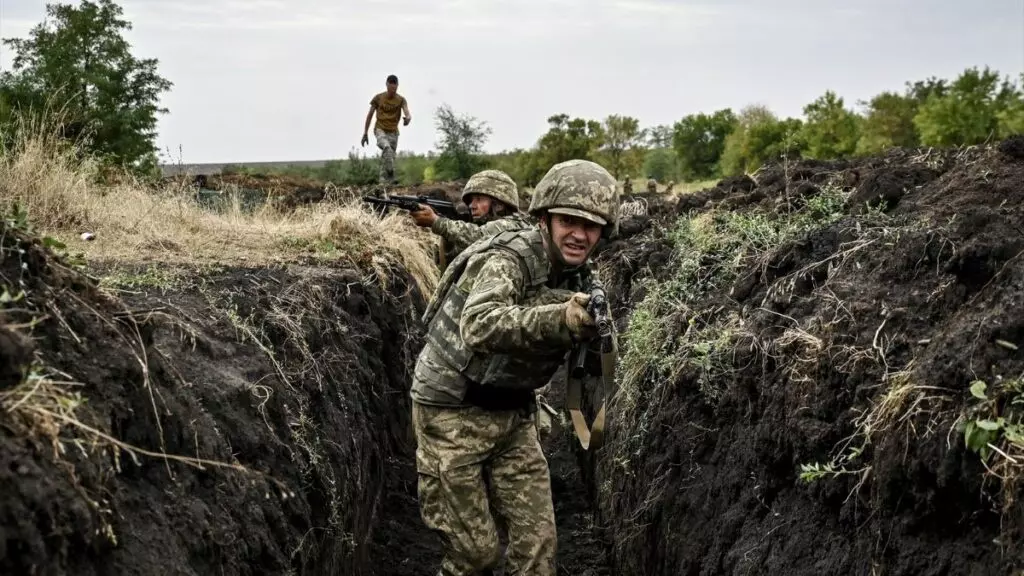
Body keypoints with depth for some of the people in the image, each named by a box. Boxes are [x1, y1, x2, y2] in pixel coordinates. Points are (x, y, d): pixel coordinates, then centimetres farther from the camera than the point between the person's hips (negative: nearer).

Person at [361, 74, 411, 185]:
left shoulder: (401, 100, -4)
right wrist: (365, 133, 5)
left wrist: (408, 118, -47)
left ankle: (383, 180, 5)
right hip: (380, 130, -2)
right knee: (387, 148, -31)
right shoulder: (378, 98, -3)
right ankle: (390, 175, -36)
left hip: (393, 132, 2)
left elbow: (407, 114, -21)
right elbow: (369, 115, 5)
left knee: (388, 158, -3)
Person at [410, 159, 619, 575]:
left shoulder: (581, 276, 0)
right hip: (453, 413, -6)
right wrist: (560, 319, -56)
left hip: (512, 415, 7)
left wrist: (590, 324, -18)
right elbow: (479, 326, -43)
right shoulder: (509, 259, -23)